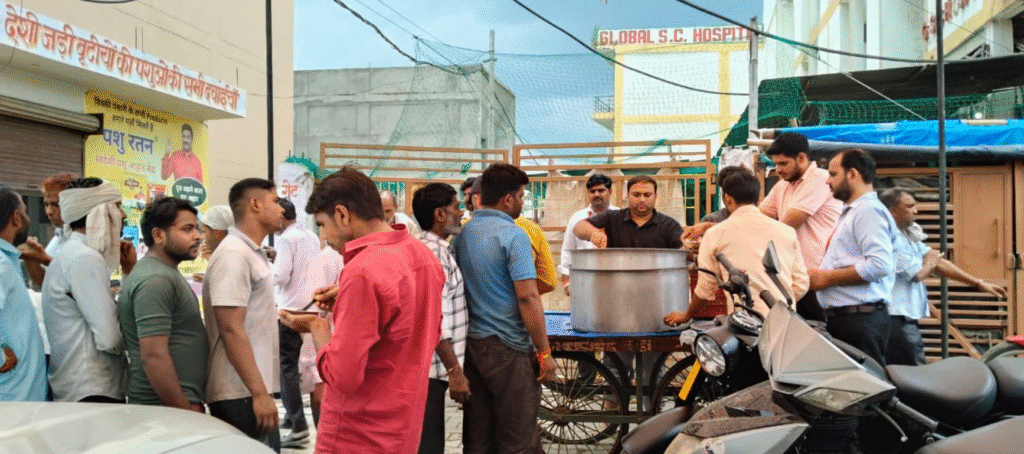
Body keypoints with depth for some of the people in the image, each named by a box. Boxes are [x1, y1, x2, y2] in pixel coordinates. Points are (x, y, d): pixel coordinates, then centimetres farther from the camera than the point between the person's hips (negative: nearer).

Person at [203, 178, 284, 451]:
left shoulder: (252, 253, 15)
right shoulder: (233, 255, -15)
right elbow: (231, 330, -21)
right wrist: (259, 393, -21)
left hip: (254, 390, 9)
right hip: (242, 396, -9)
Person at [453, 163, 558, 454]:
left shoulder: (462, 234, 8)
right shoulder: (513, 236, -14)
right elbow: (528, 297, -19)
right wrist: (544, 352, -13)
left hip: (470, 343, 7)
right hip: (507, 348, -7)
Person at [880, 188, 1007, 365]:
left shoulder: (908, 236, 16)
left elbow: (939, 263, 18)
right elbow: (917, 274, -18)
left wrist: (979, 283, 17)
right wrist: (930, 263, 5)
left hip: (907, 320, 10)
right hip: (898, 322, -10)